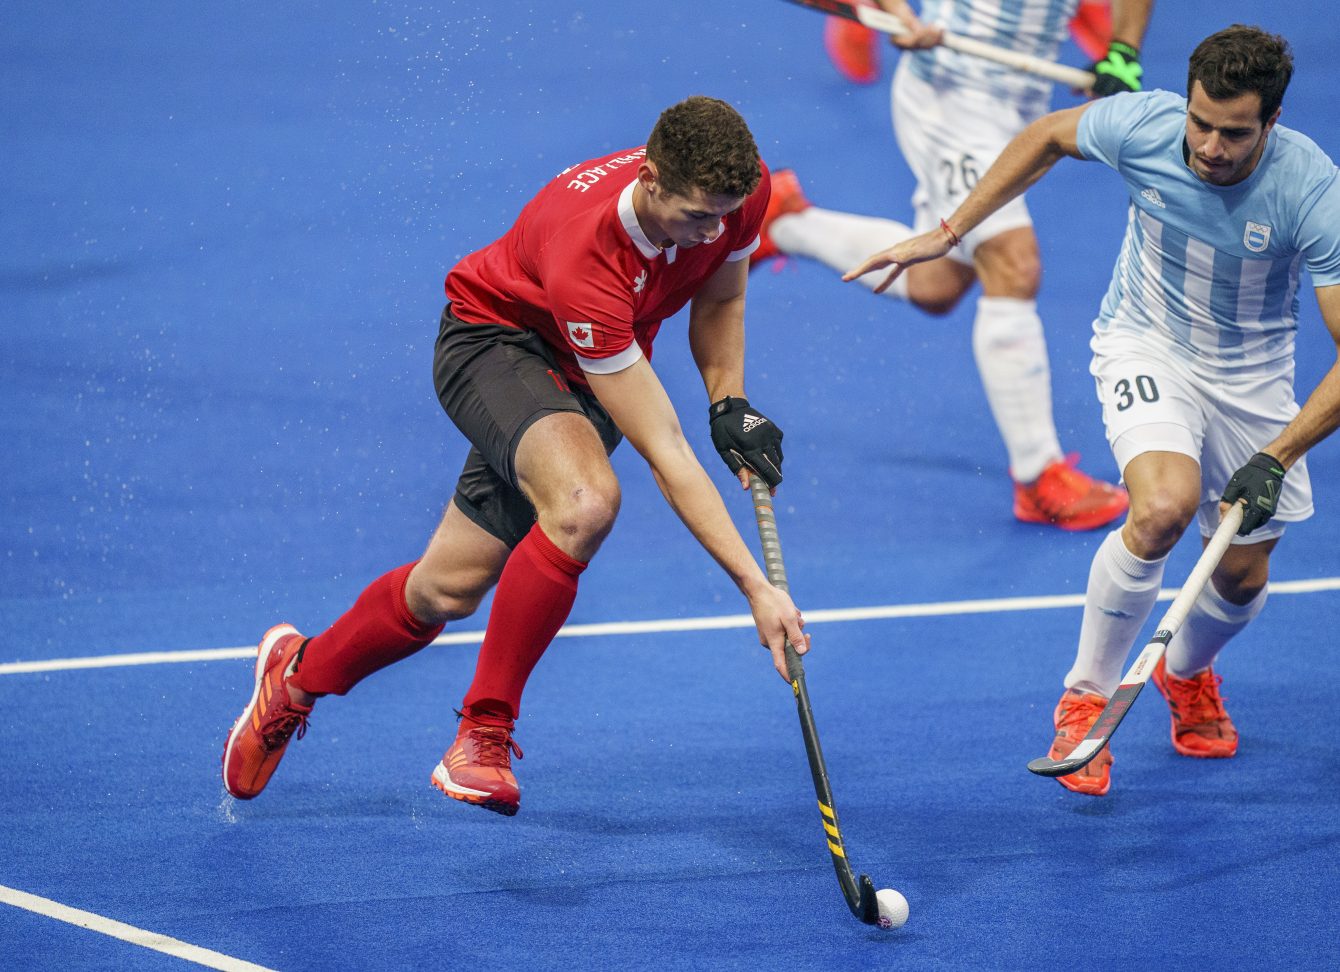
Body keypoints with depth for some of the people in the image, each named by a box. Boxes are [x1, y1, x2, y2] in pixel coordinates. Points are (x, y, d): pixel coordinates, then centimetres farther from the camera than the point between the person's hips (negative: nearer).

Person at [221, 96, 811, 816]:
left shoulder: (738, 189, -22)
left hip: (589, 372, 6)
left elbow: (718, 297, 5)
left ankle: (298, 674, 33)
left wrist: (730, 405, -10)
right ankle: (483, 730, -19)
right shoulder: (584, 259, -41)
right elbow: (665, 454, -40)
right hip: (496, 334, -6)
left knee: (447, 591, 5)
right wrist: (755, 586, -42)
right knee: (583, 500, -36)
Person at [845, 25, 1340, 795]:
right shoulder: (1144, 127, -25)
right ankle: (1086, 697, -10)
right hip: (1147, 344, -1)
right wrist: (948, 232, 0)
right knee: (1164, 507, -30)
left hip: (1252, 372, 1)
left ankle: (1187, 673, 48)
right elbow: (1048, 136, -1)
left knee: (1242, 578, 10)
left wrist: (1274, 461, -34)